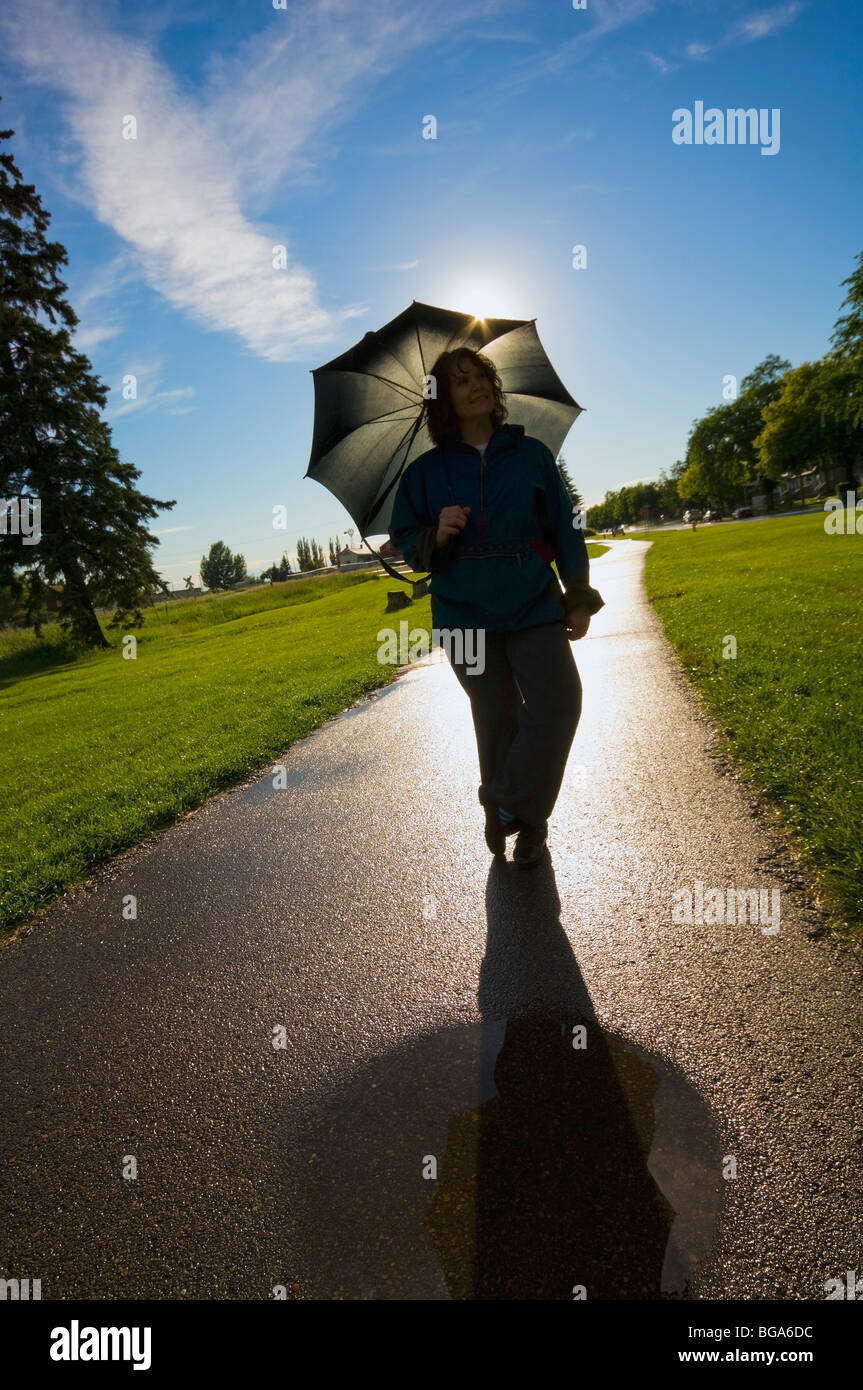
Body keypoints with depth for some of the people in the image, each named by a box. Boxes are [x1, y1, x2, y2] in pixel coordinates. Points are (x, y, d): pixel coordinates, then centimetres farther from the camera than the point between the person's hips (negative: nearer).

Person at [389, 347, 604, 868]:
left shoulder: (532, 454, 7)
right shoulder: (426, 471, 7)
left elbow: (566, 528, 8)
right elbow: (405, 540, 7)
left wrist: (579, 598, 3)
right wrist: (437, 536, -15)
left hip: (534, 606, 1)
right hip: (465, 614, 0)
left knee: (558, 704, -12)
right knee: (496, 720, 5)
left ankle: (508, 806, 7)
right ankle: (527, 824, 23)